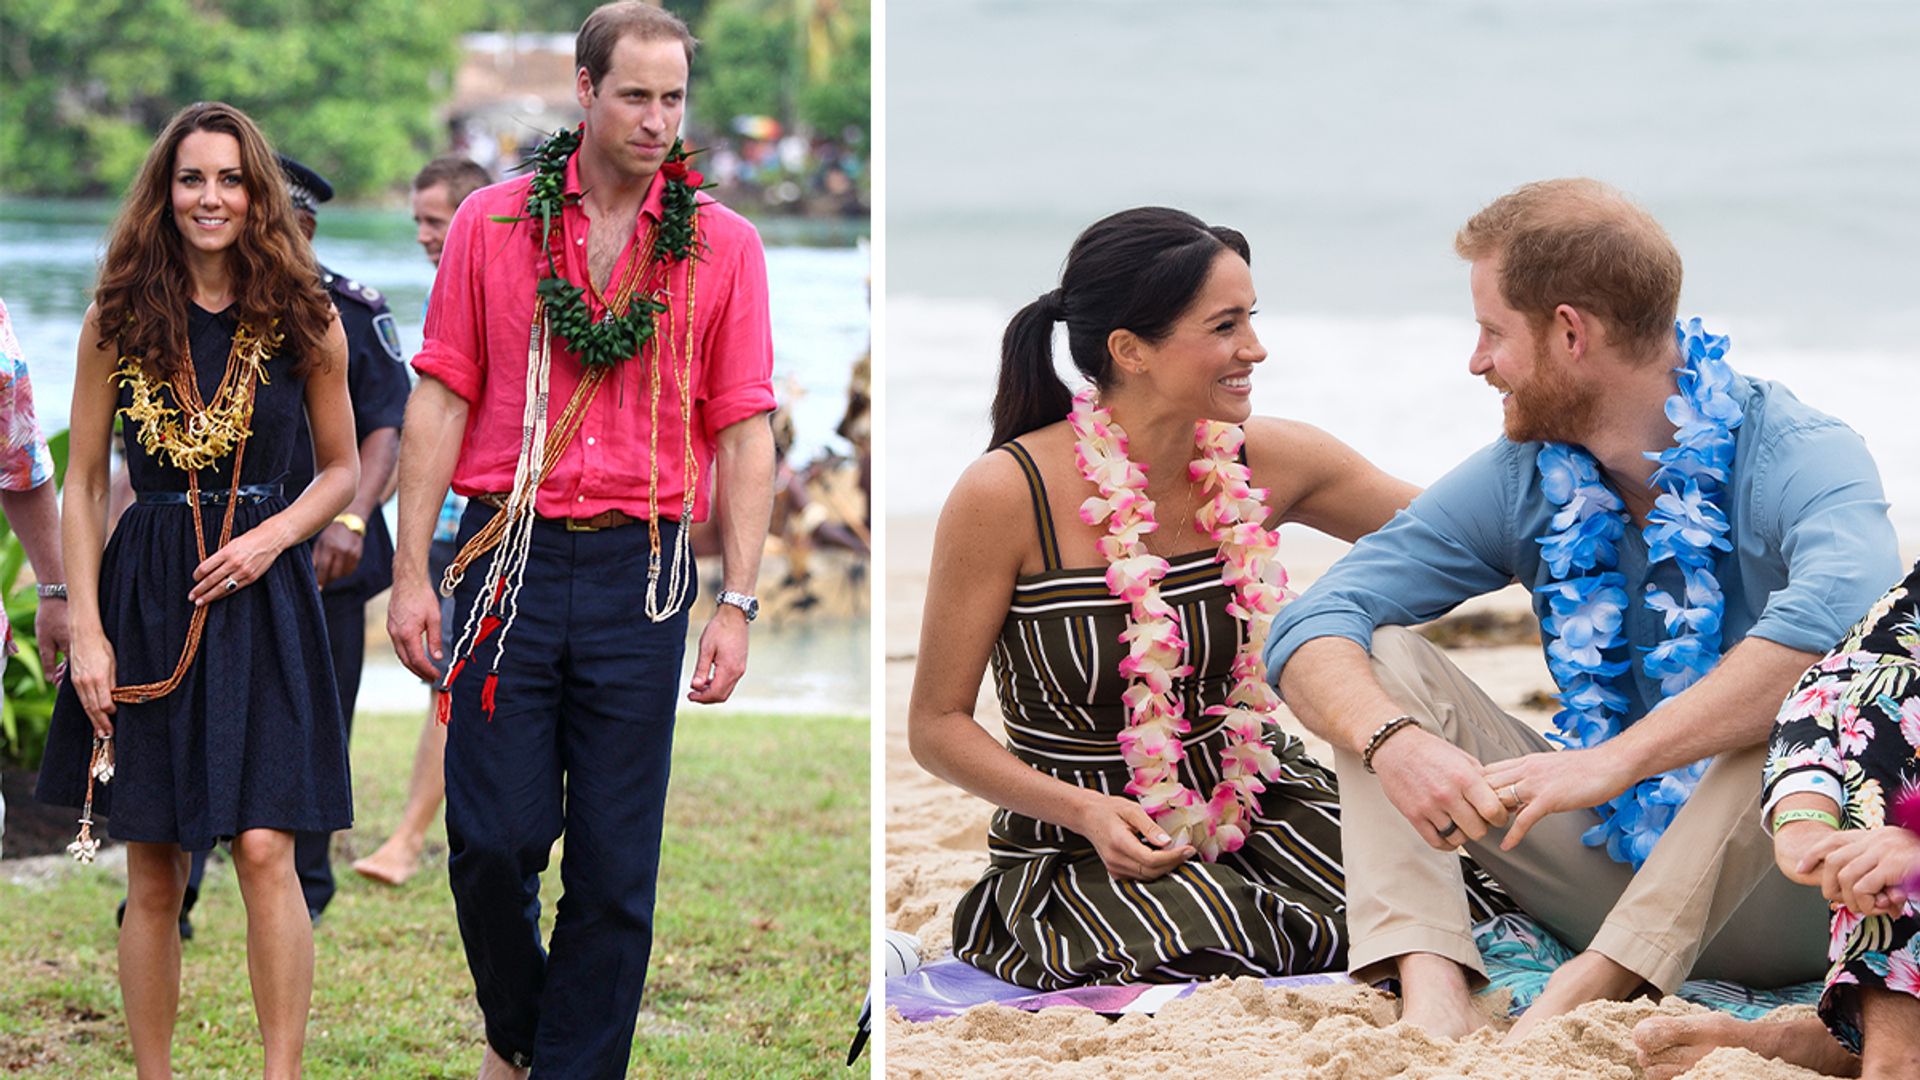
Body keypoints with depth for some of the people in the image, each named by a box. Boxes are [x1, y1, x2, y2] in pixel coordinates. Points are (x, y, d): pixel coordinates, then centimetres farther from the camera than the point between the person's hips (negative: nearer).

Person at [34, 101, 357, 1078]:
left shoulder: (305, 324, 1)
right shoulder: (118, 319, 2)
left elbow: (341, 468, 11)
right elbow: (84, 484, 5)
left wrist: (273, 535, -8)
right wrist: (85, 629, -2)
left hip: (263, 596, -1)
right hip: (145, 594, 1)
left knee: (264, 850, -12)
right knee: (152, 877, 4)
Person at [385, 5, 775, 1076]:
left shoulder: (724, 244, 4)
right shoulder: (493, 224, 4)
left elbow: (745, 430, 3)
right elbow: (441, 400, 5)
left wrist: (739, 603, -3)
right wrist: (412, 573, 0)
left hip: (641, 571, 0)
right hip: (509, 561, 0)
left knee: (615, 868, 2)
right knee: (493, 838, -1)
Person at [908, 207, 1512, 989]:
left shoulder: (1261, 464, -1)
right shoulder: (1005, 497, -15)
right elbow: (937, 726, -9)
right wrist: (1088, 811, -23)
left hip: (1257, 808, 5)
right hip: (1084, 854, -5)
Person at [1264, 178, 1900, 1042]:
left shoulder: (1796, 458, -17)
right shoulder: (1522, 482, 1)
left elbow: (1846, 612, -40)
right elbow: (1314, 625, -4)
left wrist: (1612, 760, -44)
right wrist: (1393, 739, -27)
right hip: (1616, 874, 6)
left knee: (1799, 691, -34)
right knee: (1378, 654, -5)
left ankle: (1576, 997, -36)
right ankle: (1432, 992, -27)